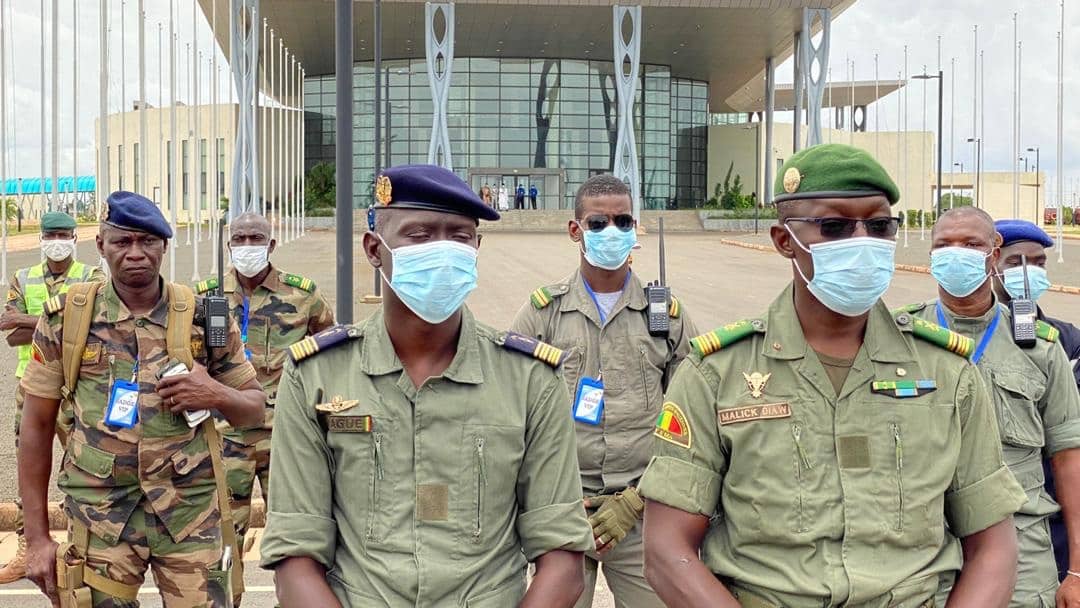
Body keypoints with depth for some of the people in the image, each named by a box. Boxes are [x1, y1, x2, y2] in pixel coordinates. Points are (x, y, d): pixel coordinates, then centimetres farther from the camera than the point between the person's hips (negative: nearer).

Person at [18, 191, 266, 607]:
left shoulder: (203, 316, 1)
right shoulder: (66, 318, 1)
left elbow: (254, 408, 10)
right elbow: (37, 426, 5)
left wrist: (216, 394, -13)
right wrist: (37, 537, 4)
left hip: (192, 512, 0)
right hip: (99, 517, 0)